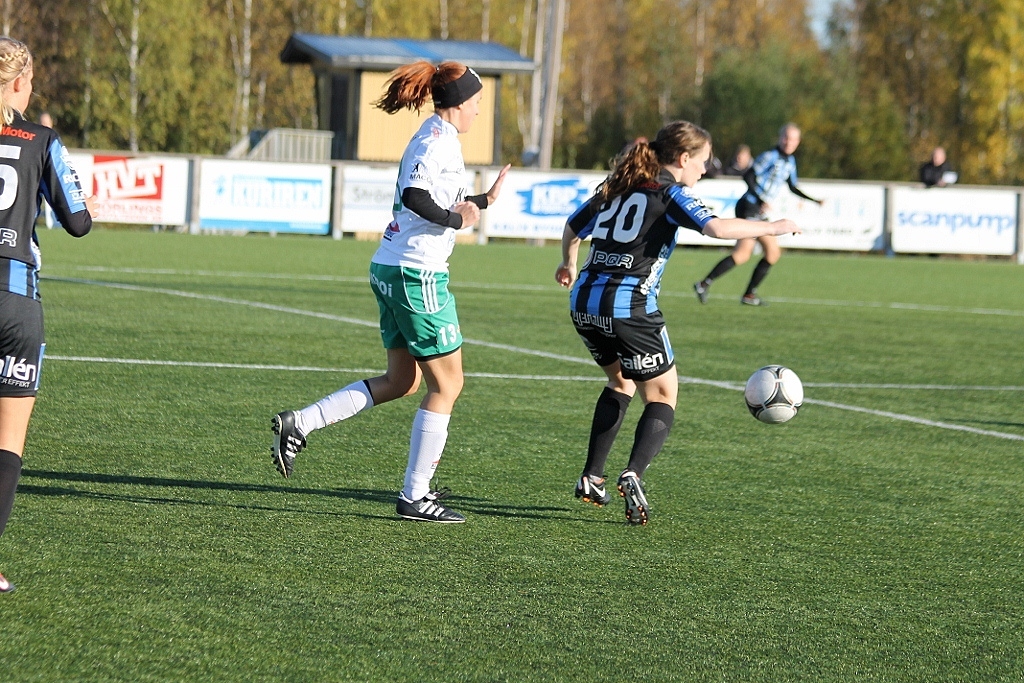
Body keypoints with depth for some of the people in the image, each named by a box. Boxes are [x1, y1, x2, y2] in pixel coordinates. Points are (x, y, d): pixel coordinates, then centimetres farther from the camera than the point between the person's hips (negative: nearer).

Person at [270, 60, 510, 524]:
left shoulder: (431, 137, 17)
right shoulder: (440, 139, -14)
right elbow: (414, 196, -28)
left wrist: (483, 201, 34)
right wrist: (456, 219, -15)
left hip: (390, 270, 10)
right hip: (417, 273, -10)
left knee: (401, 381, 16)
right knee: (446, 383, -1)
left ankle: (299, 423, 9)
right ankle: (414, 497, 2)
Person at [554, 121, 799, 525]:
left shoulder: (617, 186, 16)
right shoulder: (669, 193, -3)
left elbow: (573, 228, 27)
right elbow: (717, 228, -19)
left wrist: (569, 265, 47)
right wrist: (770, 228, -7)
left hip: (584, 301, 7)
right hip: (629, 307, -7)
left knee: (621, 381, 27)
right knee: (662, 394, 6)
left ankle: (591, 478, 23)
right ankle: (633, 475, -17)